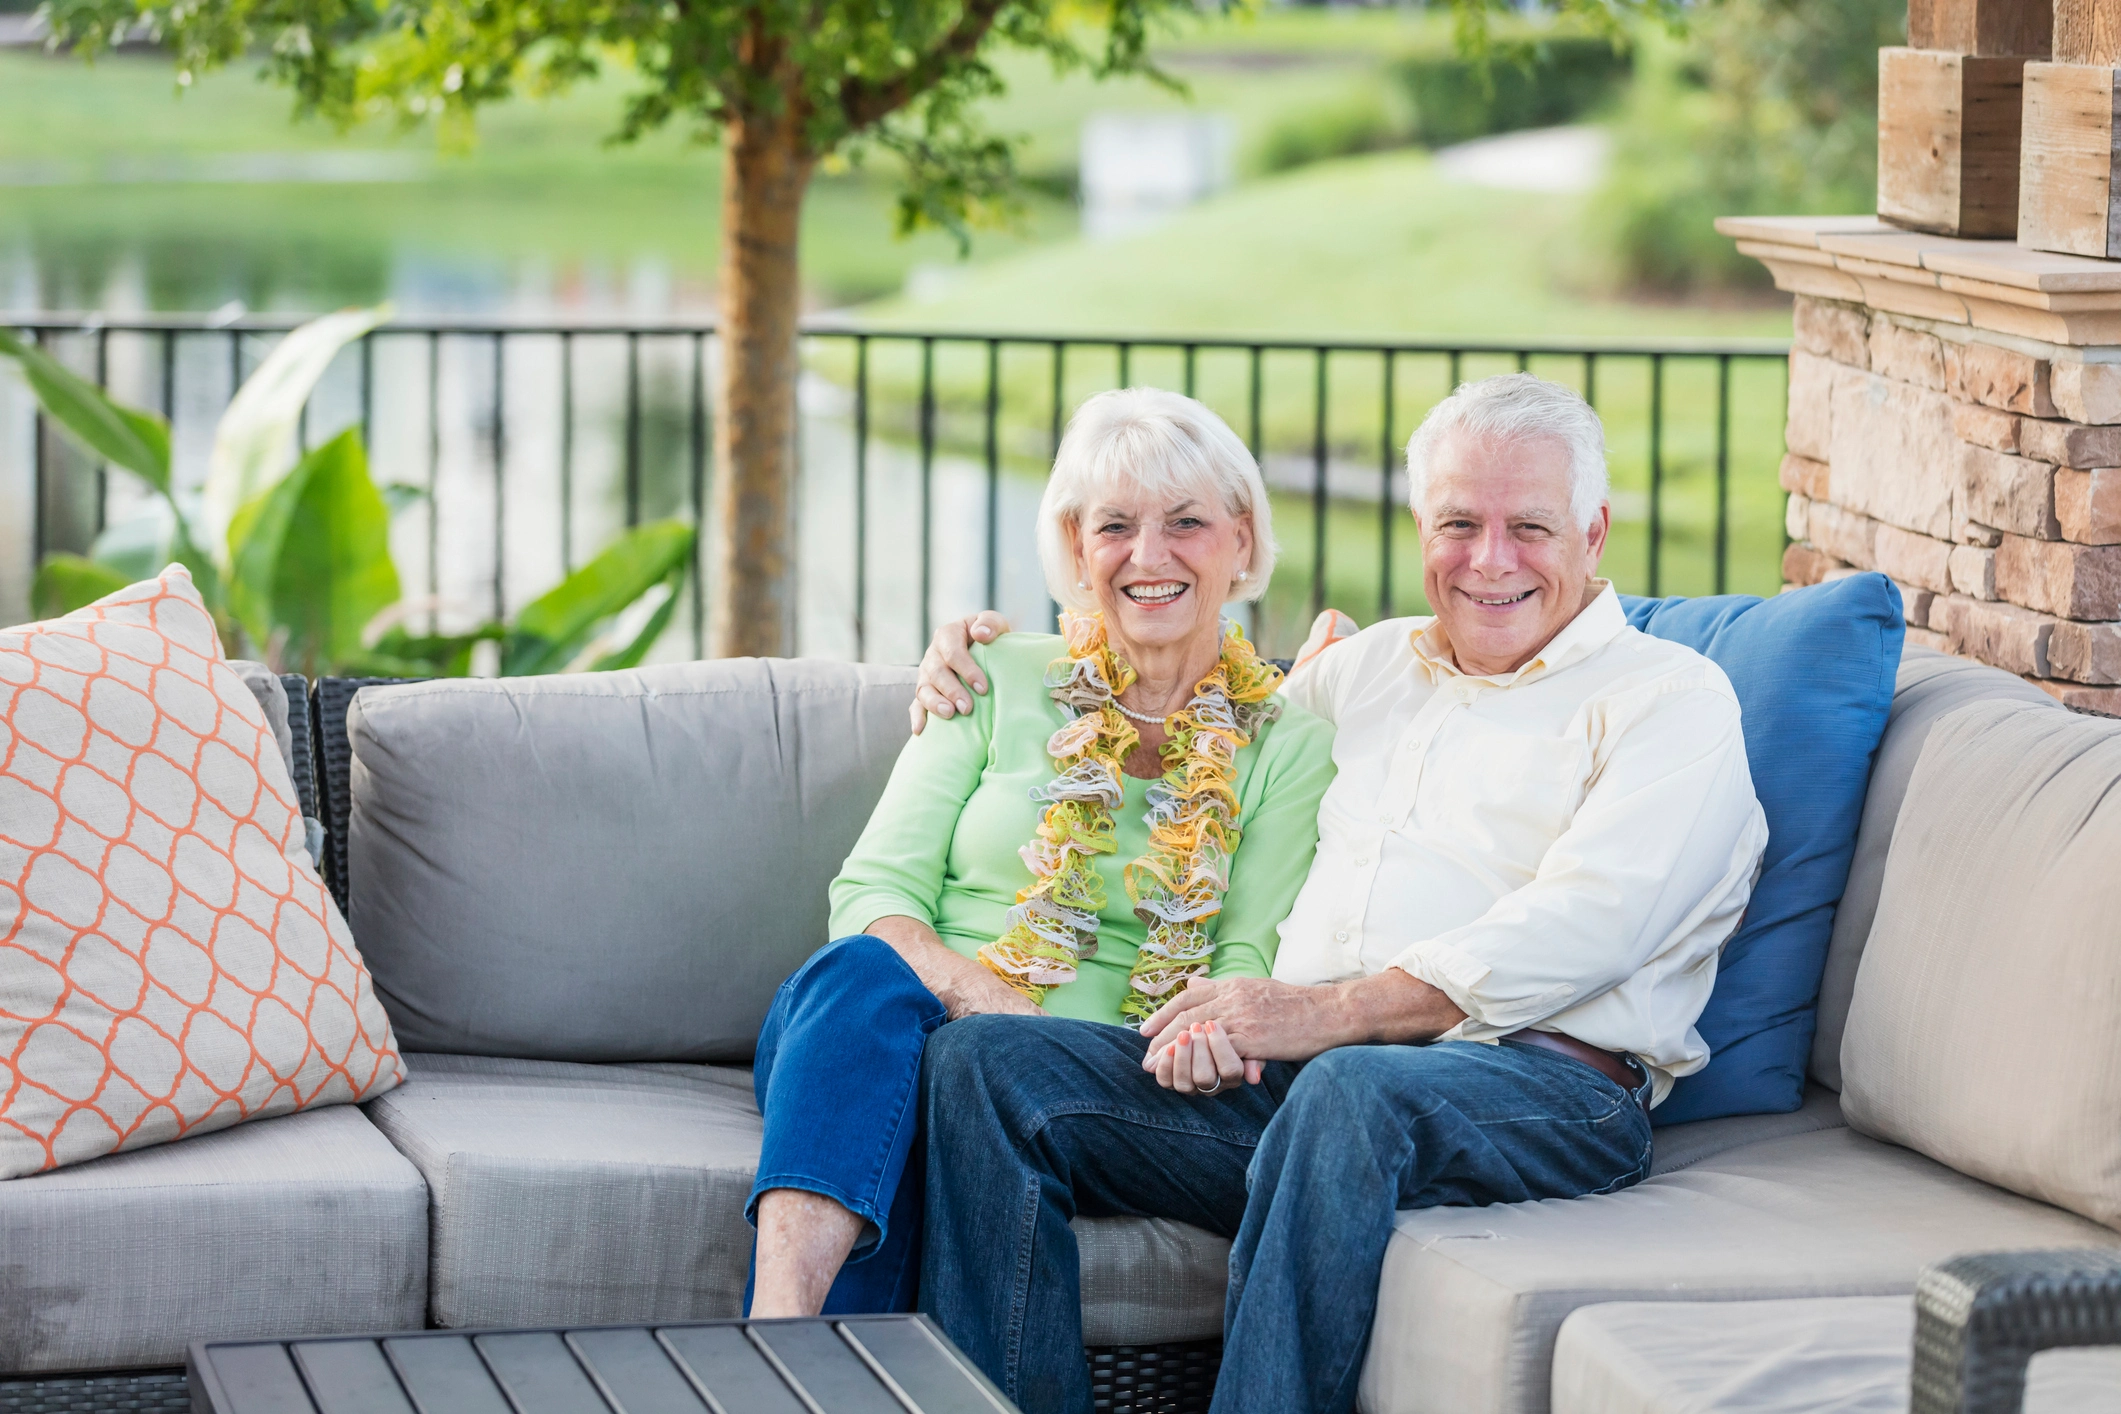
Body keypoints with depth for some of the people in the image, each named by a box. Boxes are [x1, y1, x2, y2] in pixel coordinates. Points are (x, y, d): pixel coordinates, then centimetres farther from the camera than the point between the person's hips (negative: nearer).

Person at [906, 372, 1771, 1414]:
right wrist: (990, 662, 27)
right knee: (987, 1064, -14)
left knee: (1352, 1091, -41)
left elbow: (1583, 926, -10)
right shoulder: (1366, 666, 26)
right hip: (1288, 1074, 6)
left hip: (1541, 1086, -6)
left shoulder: (1671, 698, 6)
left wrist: (1329, 1013, -19)